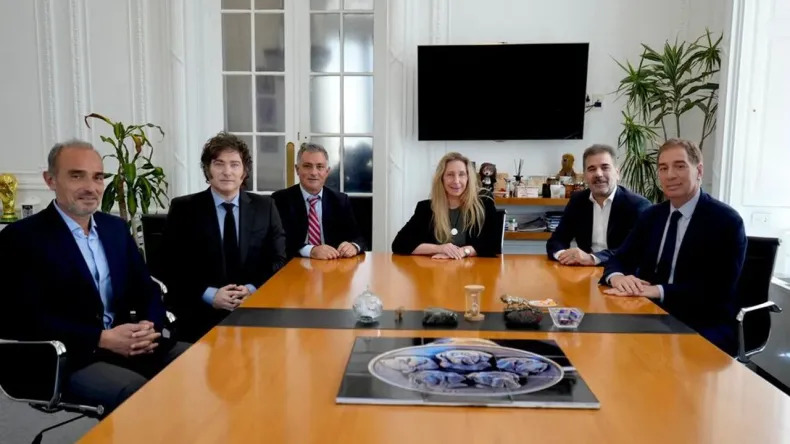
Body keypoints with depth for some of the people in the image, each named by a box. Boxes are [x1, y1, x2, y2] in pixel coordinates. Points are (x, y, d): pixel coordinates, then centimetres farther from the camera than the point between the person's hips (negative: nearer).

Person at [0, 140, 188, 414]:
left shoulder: (116, 228, 13)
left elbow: (147, 291, 12)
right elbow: (27, 319, -13)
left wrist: (150, 327, -11)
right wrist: (102, 339, -21)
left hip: (128, 345, 6)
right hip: (66, 360, -6)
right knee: (139, 392, -32)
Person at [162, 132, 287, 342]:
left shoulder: (265, 207, 7)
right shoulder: (183, 209, 3)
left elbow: (278, 260, 6)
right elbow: (172, 267, -1)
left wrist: (252, 290, -11)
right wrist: (209, 295, -15)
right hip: (201, 314, -2)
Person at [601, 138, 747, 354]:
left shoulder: (726, 221, -8)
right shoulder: (652, 215, 10)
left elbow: (717, 290, -17)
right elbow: (620, 259, 7)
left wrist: (657, 290, -28)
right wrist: (618, 278, -18)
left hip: (705, 329, -5)